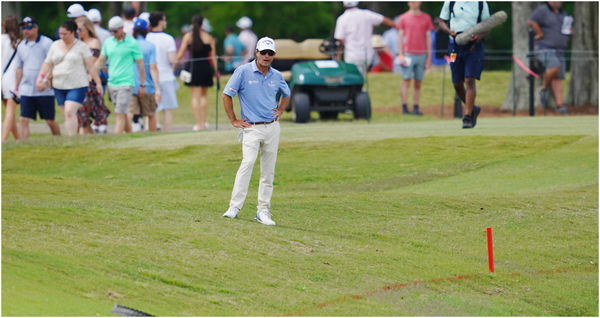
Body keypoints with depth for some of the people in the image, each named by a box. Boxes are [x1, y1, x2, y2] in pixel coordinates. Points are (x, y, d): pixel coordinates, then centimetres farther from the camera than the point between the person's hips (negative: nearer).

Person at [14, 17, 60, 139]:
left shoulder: (46, 43, -4)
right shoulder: (21, 46, 13)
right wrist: (16, 87, 17)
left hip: (45, 91, -5)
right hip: (26, 90, 5)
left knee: (50, 121, 3)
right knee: (24, 120, -6)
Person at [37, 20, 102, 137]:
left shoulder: (81, 46, 0)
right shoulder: (55, 45, 12)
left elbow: (91, 66, -1)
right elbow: (48, 64, 13)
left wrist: (98, 83, -4)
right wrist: (41, 78, 0)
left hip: (77, 86, -5)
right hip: (59, 86, 5)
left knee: (70, 112, -20)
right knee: (67, 114, 6)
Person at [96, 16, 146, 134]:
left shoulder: (132, 43, -4)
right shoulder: (108, 42, 10)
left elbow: (140, 64, -2)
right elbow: (100, 60, 14)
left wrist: (142, 85, -3)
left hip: (126, 83, -6)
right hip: (112, 83, 6)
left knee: (120, 114, -12)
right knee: (122, 114, 10)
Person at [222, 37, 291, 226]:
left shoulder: (276, 76, 9)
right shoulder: (243, 72, -6)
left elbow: (286, 94, 29)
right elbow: (226, 95, -5)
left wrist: (280, 111, 13)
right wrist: (234, 121, -6)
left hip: (272, 127, 5)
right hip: (251, 128, -5)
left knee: (268, 171, 5)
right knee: (248, 162, -22)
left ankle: (263, 211, 10)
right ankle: (234, 207, -23)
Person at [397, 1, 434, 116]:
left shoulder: (426, 18, 10)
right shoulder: (403, 18, 6)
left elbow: (428, 38, 11)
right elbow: (400, 37, 5)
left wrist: (429, 57, 6)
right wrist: (401, 55, -5)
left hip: (422, 54, 2)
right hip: (408, 54, -2)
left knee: (418, 83, 3)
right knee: (406, 80, -8)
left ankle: (416, 108, 5)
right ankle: (405, 107, -9)